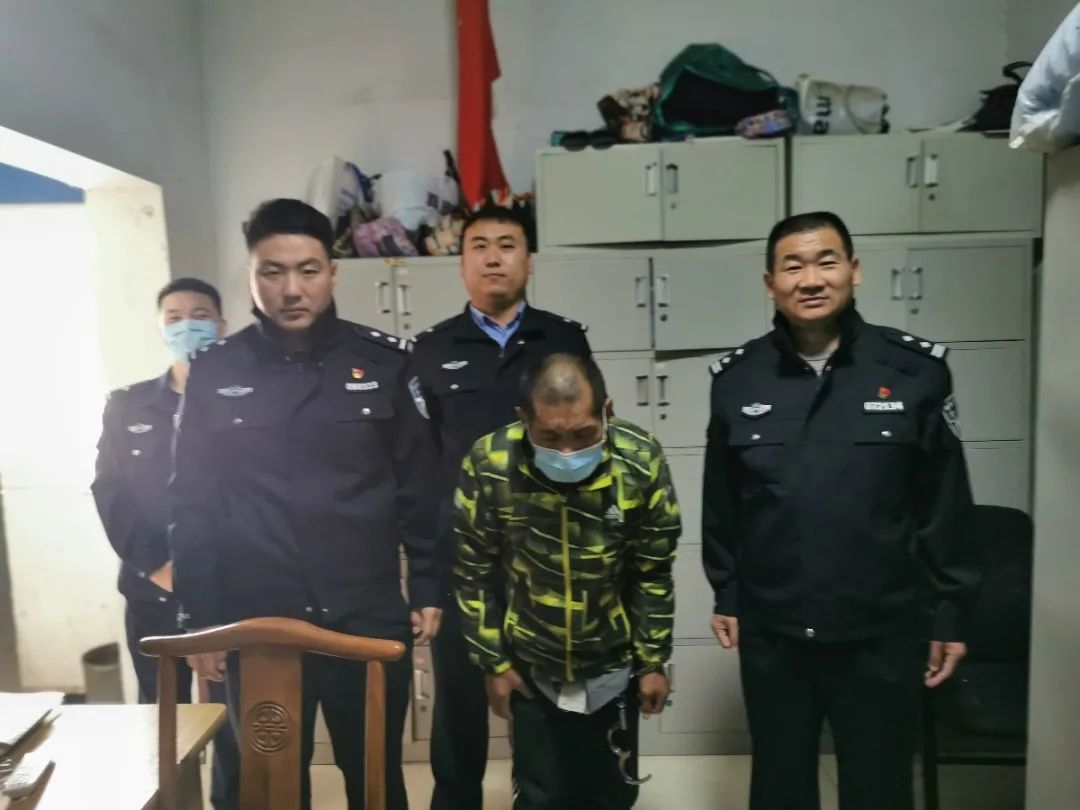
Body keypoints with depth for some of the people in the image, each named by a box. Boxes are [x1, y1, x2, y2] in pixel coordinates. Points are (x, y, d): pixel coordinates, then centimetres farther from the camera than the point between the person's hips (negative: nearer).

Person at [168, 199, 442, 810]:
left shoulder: (384, 362, -3)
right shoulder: (214, 375, -2)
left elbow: (421, 486, 0)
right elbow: (194, 508, 1)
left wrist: (429, 589, 0)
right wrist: (201, 620, 1)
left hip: (371, 621, 0)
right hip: (255, 629, 1)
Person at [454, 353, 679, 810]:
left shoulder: (642, 462, -21)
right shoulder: (488, 466, -23)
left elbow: (653, 574, -7)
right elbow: (474, 575, -9)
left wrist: (654, 660, -2)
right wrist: (493, 663, -3)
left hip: (613, 667, 1)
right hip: (531, 670, 0)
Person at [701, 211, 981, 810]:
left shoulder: (916, 370, -7)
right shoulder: (736, 379, -3)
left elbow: (946, 503, -1)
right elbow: (720, 502, 4)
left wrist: (950, 612, 1)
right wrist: (726, 595, 7)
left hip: (880, 632, -1)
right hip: (770, 632, 2)